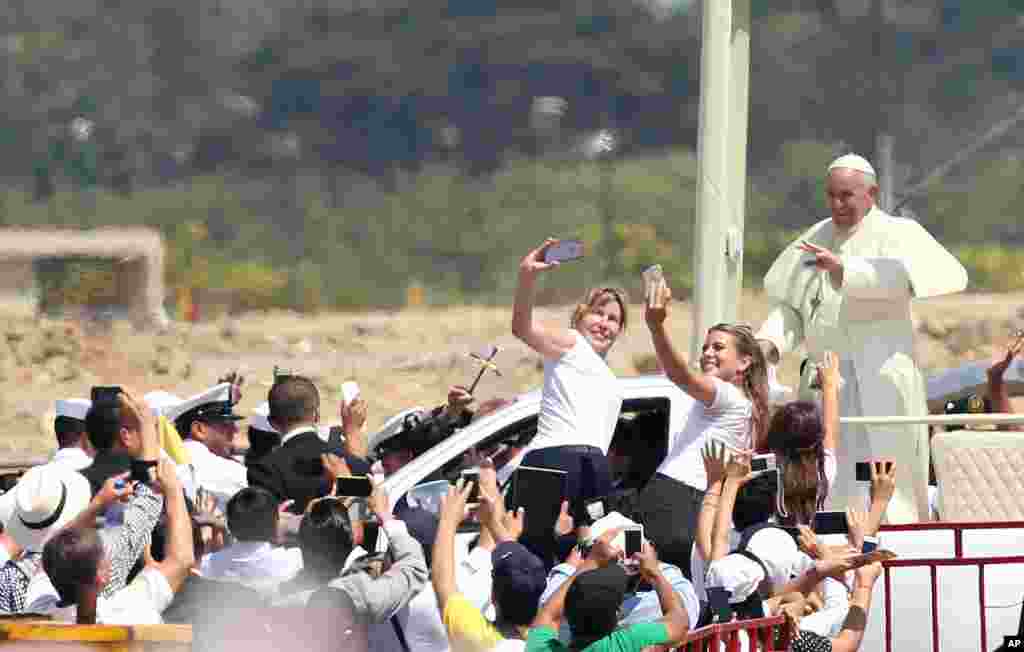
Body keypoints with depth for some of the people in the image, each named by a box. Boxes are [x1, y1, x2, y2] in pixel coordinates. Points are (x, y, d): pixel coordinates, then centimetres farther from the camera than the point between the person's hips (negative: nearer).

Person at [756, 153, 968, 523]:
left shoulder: (898, 234, -3)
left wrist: (846, 269, -31)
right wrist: (769, 342, -2)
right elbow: (790, 306, 19)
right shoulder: (818, 238, 16)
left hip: (878, 378, -6)